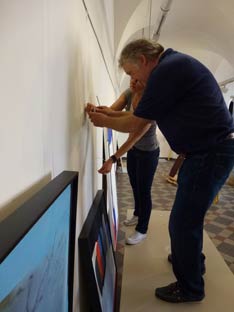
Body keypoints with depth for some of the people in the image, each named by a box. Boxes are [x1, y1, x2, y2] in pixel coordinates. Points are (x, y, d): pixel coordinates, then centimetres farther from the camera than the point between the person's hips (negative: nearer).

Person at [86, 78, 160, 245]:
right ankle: (138, 215, 47)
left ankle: (142, 230, 25)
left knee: (144, 190, 5)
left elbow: (135, 136, -36)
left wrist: (112, 159, -40)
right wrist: (96, 109, -42)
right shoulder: (129, 93, -12)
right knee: (135, 185, 22)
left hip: (148, 153, -7)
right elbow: (111, 111, -19)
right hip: (133, 149, 7)